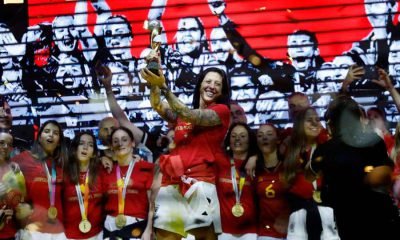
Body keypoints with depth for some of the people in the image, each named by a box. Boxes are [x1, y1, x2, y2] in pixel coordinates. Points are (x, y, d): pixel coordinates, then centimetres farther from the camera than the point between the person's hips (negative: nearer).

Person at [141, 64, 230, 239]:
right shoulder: (182, 113, 24)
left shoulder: (222, 110, 8)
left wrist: (164, 87, -14)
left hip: (199, 180, -5)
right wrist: (154, 85, -10)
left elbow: (192, 117, -7)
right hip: (172, 181, 5)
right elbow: (158, 106, 8)